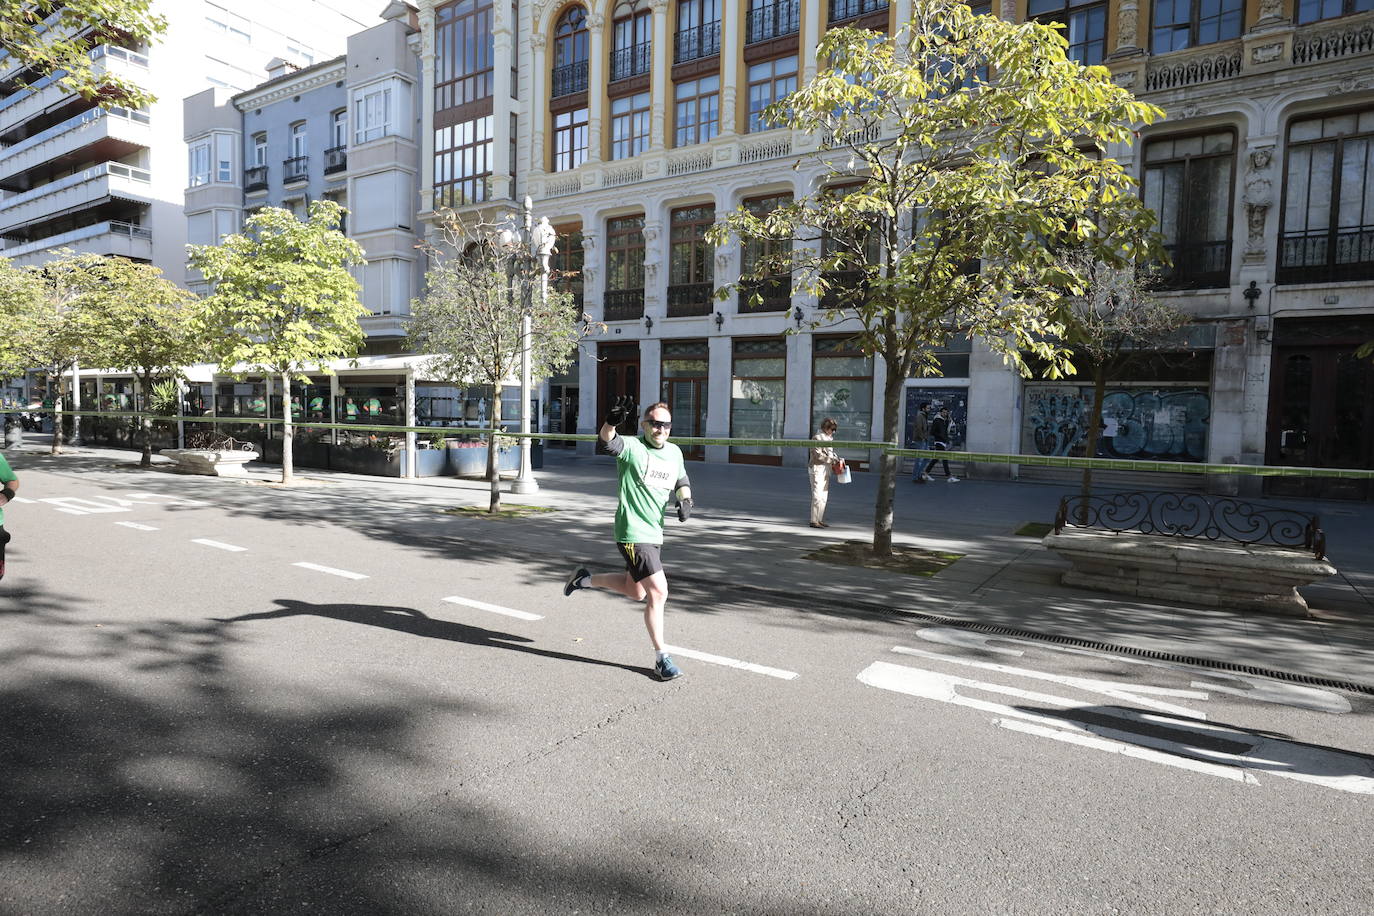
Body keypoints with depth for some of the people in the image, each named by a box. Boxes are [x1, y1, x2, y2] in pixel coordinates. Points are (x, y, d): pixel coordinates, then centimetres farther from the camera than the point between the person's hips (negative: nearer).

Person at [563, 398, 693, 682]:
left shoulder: (674, 452, 9)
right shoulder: (632, 447, -12)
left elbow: (682, 482, 23)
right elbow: (607, 438, -32)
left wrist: (685, 501, 3)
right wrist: (612, 420, -54)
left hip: (655, 534, 8)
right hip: (633, 533, -8)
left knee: (636, 591, 21)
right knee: (658, 592, -11)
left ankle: (585, 579, 42)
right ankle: (661, 658, 3)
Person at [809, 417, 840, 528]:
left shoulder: (829, 438, 15)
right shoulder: (817, 438, -12)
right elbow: (818, 455, -20)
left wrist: (836, 457, 5)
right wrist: (832, 460, -18)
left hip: (825, 470, 9)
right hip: (817, 469, -9)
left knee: (824, 497, 11)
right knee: (817, 496, -9)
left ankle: (819, 520, 18)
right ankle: (814, 521, -5)